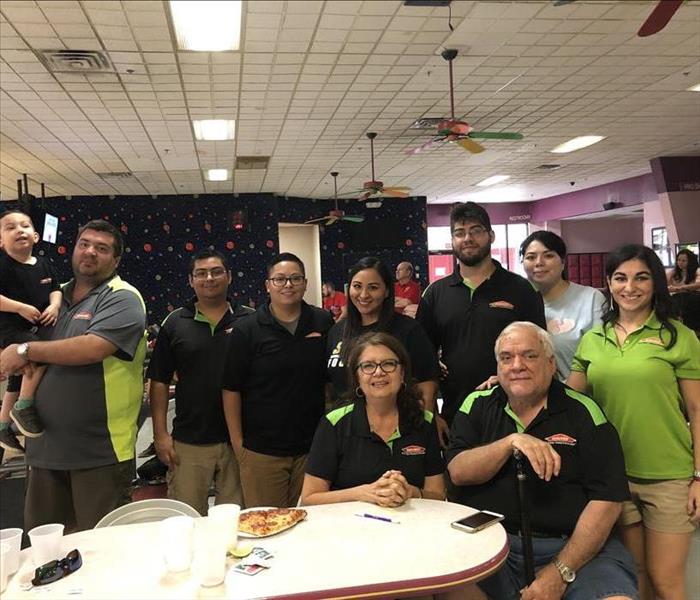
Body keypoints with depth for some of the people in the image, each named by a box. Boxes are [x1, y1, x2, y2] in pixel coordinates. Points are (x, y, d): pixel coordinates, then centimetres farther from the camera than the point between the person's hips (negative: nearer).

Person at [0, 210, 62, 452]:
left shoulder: (43, 264, 4)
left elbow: (55, 288, 13)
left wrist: (54, 305, -7)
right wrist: (20, 307, -25)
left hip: (39, 329, 7)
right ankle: (24, 407, -17)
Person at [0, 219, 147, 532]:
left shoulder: (122, 298, -8)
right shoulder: (58, 297, 14)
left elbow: (92, 349, -24)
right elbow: (34, 359, 21)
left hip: (100, 451, -7)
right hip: (45, 446, 7)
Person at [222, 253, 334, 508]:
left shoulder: (323, 323, 3)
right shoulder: (247, 330, -4)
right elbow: (231, 389, -3)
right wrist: (237, 441, -4)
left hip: (312, 446, 3)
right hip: (261, 450, -2)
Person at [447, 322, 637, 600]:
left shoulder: (583, 413, 3)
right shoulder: (478, 406, 9)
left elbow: (607, 500, -4)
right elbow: (458, 472, -2)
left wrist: (561, 571, -12)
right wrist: (511, 442, -18)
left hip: (575, 546, 0)